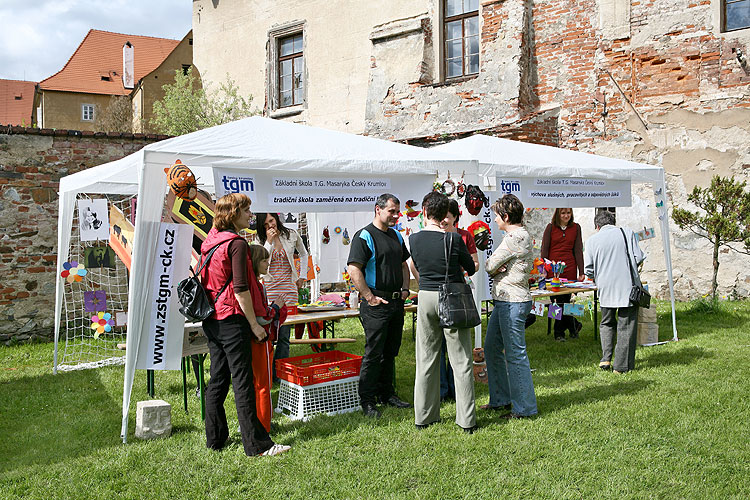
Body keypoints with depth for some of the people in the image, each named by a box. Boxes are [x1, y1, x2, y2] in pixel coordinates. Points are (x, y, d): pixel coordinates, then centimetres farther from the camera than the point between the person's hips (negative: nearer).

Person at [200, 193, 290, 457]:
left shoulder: (210, 241, 11)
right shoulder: (236, 243, -14)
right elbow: (241, 289, -18)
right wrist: (254, 324, -12)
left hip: (211, 321, 9)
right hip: (232, 319, -8)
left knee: (217, 380, 15)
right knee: (242, 382, -5)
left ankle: (215, 438, 23)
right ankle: (257, 444, 1)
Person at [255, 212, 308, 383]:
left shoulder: (291, 235, 7)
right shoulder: (261, 240, 3)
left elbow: (303, 254, 22)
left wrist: (302, 277, 15)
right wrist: (269, 241, -14)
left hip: (289, 289, 1)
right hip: (269, 289, -1)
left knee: (284, 334, -1)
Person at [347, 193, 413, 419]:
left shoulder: (396, 236, 15)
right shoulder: (364, 236, -10)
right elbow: (353, 269, -18)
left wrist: (405, 289, 11)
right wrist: (369, 297, -18)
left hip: (396, 302, 8)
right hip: (376, 304, -8)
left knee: (391, 351, 14)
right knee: (374, 353, -3)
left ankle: (387, 393, 26)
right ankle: (367, 400, 6)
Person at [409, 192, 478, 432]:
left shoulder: (414, 239, -2)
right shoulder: (453, 239, -12)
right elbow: (471, 268, 1)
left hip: (425, 297, 3)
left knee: (426, 359, 12)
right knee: (461, 361, 5)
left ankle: (423, 416, 20)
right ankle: (467, 420, 10)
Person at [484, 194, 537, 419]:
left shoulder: (515, 237, -17)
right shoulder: (520, 235, 16)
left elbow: (490, 265, -15)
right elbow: (494, 268, 15)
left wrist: (494, 267, 6)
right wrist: (499, 268, -6)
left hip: (513, 302, -11)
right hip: (503, 301, 11)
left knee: (515, 354, -3)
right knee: (492, 348, 17)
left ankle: (524, 407, 8)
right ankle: (501, 399, 27)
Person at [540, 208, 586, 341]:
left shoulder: (576, 227, 8)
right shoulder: (551, 227, 3)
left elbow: (578, 250, 6)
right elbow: (544, 250, 3)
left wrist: (581, 272, 0)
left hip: (570, 269, 1)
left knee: (565, 300, 1)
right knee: (557, 301, -1)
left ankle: (559, 333, 14)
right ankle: (574, 325, 17)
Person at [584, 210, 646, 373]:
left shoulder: (592, 240, 3)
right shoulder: (627, 233, 2)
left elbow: (588, 269, 1)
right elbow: (639, 257, -4)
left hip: (605, 288, 2)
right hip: (627, 287, -1)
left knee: (607, 323, 20)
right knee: (626, 325, 6)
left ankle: (605, 359, 9)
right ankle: (621, 365, 8)